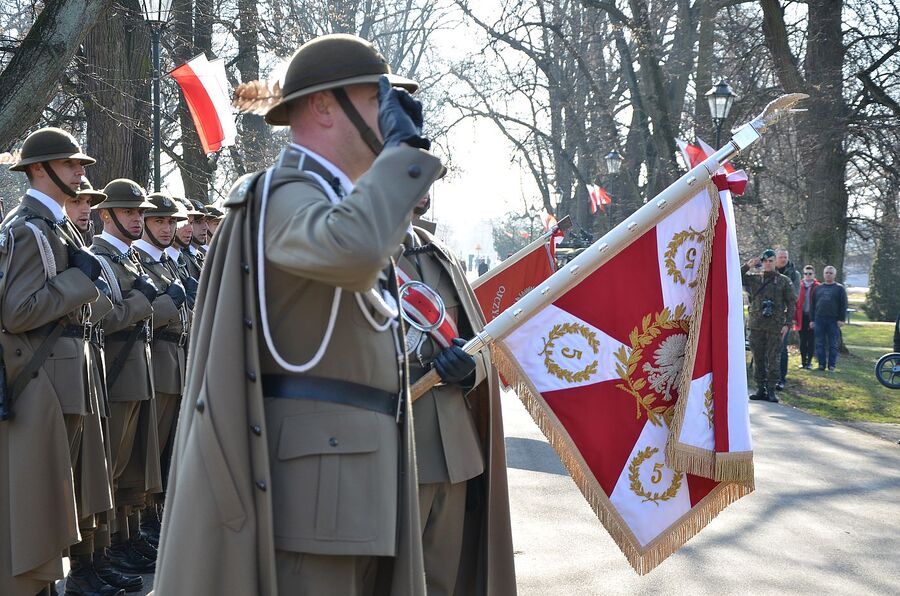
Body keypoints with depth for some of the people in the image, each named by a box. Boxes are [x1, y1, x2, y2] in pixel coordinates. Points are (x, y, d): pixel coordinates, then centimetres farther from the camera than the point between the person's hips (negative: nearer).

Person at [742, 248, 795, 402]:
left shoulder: (784, 281, 6)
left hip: (775, 326, -2)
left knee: (773, 359, -2)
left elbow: (791, 303, 5)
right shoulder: (754, 279, 10)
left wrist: (787, 324, -4)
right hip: (756, 325, 2)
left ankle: (771, 390, 2)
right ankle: (760, 389, 11)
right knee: (758, 358, 5)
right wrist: (747, 266, -6)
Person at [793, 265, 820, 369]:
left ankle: (809, 362, 10)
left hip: (812, 317, -2)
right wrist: (794, 317, -3)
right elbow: (795, 302, 3)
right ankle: (803, 361, 15)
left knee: (811, 341, 3)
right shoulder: (800, 286, 4)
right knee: (802, 341, 7)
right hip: (802, 317, 2)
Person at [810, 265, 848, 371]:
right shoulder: (818, 288, 14)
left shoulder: (840, 288, 5)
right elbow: (812, 305, 14)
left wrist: (841, 319, -8)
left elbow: (843, 305, 0)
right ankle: (821, 364, 8)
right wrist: (812, 320, 8)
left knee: (833, 344, 0)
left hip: (833, 320, -3)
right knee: (820, 344, 3)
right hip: (819, 319, 3)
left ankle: (832, 365, 4)